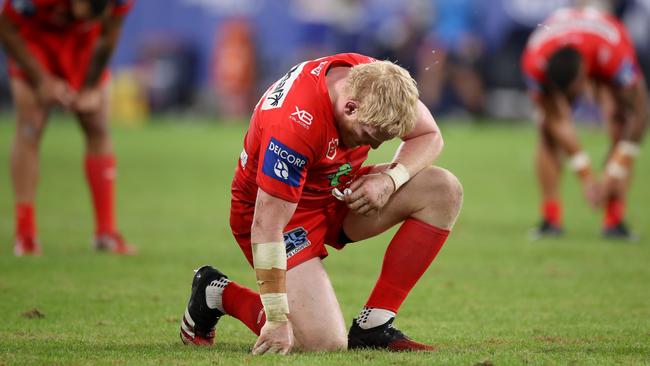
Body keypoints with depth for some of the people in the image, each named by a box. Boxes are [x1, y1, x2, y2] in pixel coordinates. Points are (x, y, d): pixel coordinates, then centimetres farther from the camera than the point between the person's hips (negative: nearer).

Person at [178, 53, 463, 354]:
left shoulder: (376, 81, -17)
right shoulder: (296, 125, -37)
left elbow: (429, 136, -1)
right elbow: (267, 226, -33)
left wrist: (391, 179, -22)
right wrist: (277, 320, -30)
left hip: (339, 193, 8)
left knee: (443, 190, -10)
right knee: (327, 343, -21)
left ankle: (373, 328, -5)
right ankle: (218, 294, 5)